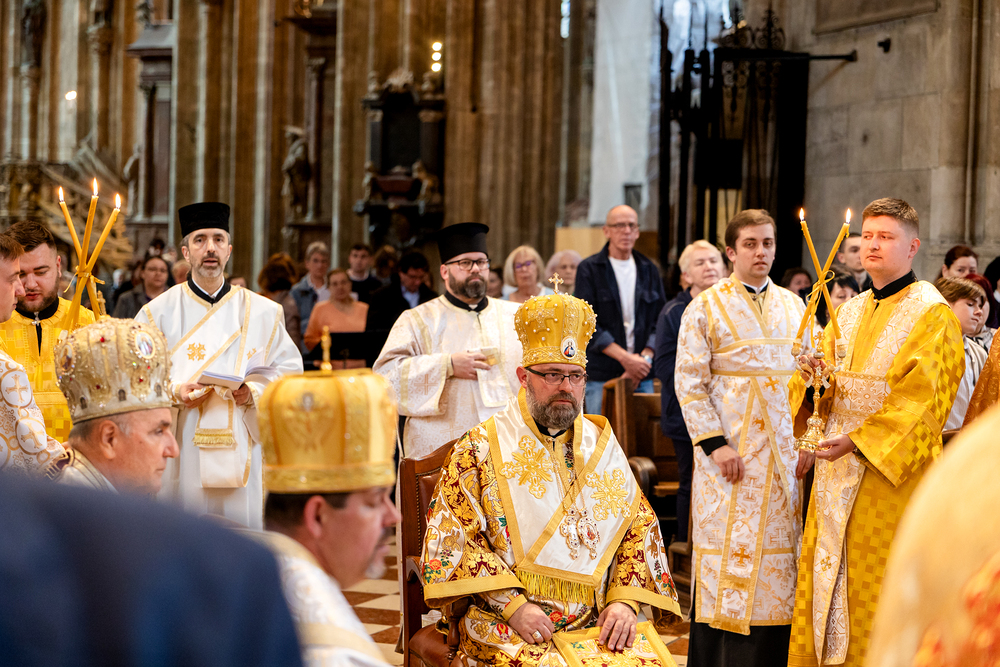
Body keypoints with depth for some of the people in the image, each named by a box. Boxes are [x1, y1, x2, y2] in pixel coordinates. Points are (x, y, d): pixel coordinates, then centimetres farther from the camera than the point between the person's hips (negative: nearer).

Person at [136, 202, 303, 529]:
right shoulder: (160, 312, 6)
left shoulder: (262, 312, 9)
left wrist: (255, 391, -10)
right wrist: (174, 392, -14)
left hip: (239, 450, 1)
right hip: (180, 449, -1)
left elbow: (288, 368, 8)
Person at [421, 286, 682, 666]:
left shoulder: (602, 445, 15)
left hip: (598, 625, 4)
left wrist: (624, 600, 0)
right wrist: (512, 604, -13)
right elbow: (450, 539, -3)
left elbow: (639, 525, 16)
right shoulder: (480, 451, 3)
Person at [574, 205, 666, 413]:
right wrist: (625, 358, -13)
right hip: (601, 376, -3)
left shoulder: (648, 270, 14)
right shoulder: (589, 269, 1)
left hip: (642, 375, 3)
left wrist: (646, 356, -7)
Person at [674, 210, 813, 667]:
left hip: (782, 457, 4)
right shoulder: (705, 307, -1)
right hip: (730, 455, -4)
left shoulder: (793, 307, 12)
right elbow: (689, 382, -6)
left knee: (776, 556, 4)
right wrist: (714, 444, -13)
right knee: (727, 554, -4)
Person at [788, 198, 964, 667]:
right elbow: (827, 395, 13)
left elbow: (922, 399, -15)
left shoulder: (932, 315, -7)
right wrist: (812, 377, -10)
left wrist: (860, 440, -20)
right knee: (826, 572, 7)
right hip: (838, 466, 6)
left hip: (891, 470, -6)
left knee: (875, 584, -3)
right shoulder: (848, 313, 13)